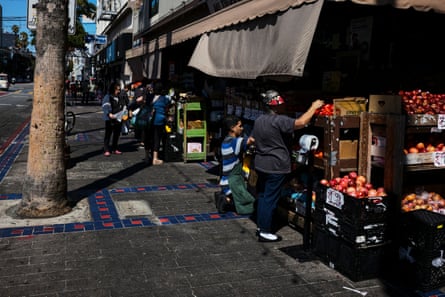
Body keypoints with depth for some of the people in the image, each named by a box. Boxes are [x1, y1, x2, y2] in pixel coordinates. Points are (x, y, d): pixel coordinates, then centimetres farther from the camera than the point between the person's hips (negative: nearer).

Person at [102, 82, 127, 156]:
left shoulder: (119, 98, 15)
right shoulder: (108, 97, -7)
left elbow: (123, 107, 22)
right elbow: (105, 107, -17)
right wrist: (109, 114, -31)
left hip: (118, 119, 7)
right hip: (110, 119, -7)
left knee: (117, 134, 13)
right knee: (108, 134, -3)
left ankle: (114, 149, 24)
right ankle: (106, 150, 0)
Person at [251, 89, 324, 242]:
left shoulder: (258, 120, 8)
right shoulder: (279, 121, -20)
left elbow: (253, 139, 18)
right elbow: (301, 122, -26)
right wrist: (314, 107, -14)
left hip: (260, 165, 9)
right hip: (275, 166, -9)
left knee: (262, 196, 17)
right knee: (270, 199, -1)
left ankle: (260, 226, 27)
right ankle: (265, 232, 6)